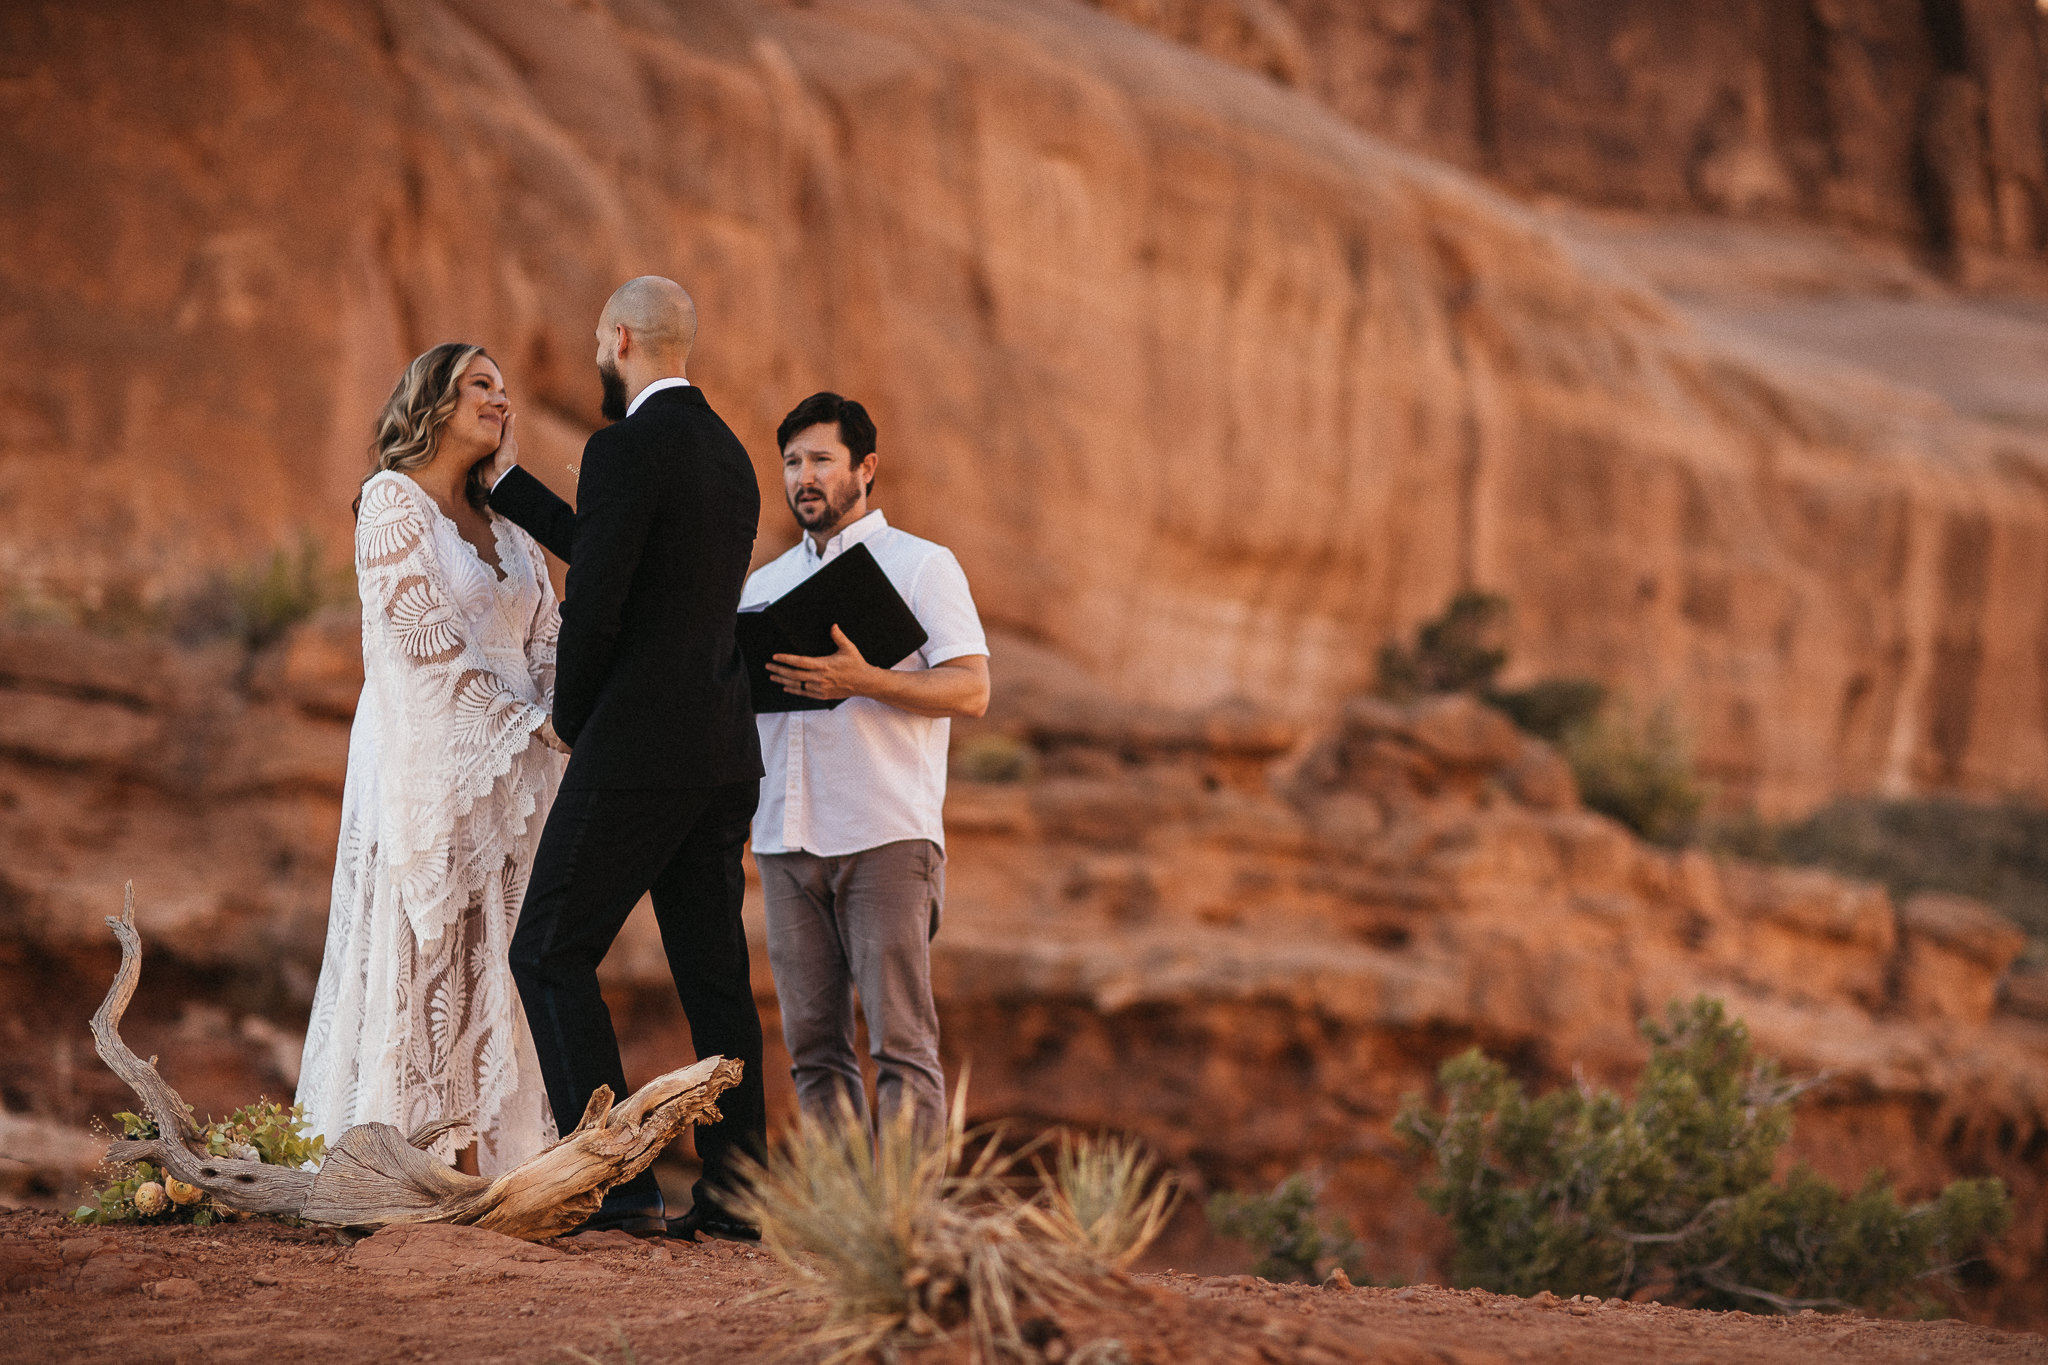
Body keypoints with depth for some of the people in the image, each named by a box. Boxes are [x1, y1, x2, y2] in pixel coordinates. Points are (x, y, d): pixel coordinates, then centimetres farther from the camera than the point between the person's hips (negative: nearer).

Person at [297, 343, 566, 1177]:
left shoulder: (507, 531, 19)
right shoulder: (392, 499, -2)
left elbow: (546, 640, 13)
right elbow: (428, 636, -9)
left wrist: (560, 716, -7)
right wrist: (530, 721, -9)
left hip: (509, 764, 6)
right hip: (426, 757, -6)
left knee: (493, 958, 1)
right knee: (426, 952, -9)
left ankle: (486, 1158, -1)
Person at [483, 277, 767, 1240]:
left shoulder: (625, 448, -13)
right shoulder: (729, 456, 15)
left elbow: (594, 606, -18)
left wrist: (571, 719, -1)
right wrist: (510, 488, 34)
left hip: (637, 752, -8)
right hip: (725, 753, 8)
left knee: (550, 954, 0)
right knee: (713, 974, 9)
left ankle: (620, 1184, -7)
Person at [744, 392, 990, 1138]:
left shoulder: (922, 565, 4)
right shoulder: (765, 583, 20)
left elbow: (971, 690, -7)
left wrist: (863, 682, -21)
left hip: (888, 834, -5)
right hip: (787, 839, 5)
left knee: (900, 1039, -9)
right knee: (813, 1043, 3)